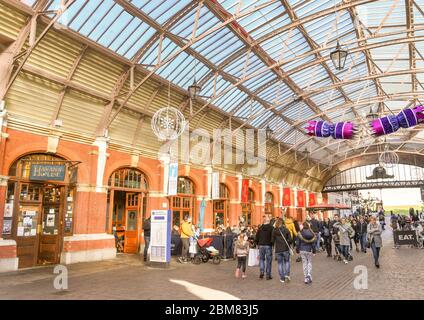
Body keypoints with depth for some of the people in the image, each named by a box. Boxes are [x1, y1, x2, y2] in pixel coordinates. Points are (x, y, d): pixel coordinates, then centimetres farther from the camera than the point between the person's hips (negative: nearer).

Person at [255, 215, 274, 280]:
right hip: (268, 245, -2)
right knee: (269, 260, 6)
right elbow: (273, 237, -9)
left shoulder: (260, 228, 3)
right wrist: (272, 243, 7)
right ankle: (268, 275, 8)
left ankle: (262, 271, 1)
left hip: (261, 245, 3)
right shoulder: (271, 228, -7)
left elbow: (256, 237, 5)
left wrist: (258, 244, 19)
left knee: (261, 259, 16)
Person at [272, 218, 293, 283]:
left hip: (278, 250, 0)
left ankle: (282, 278, 11)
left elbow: (273, 240, -3)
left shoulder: (274, 230, -5)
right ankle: (287, 274, 4)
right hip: (285, 249, 0)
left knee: (280, 263, 9)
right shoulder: (286, 229, -4)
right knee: (287, 261, 18)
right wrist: (288, 245, 12)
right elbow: (290, 240, -5)